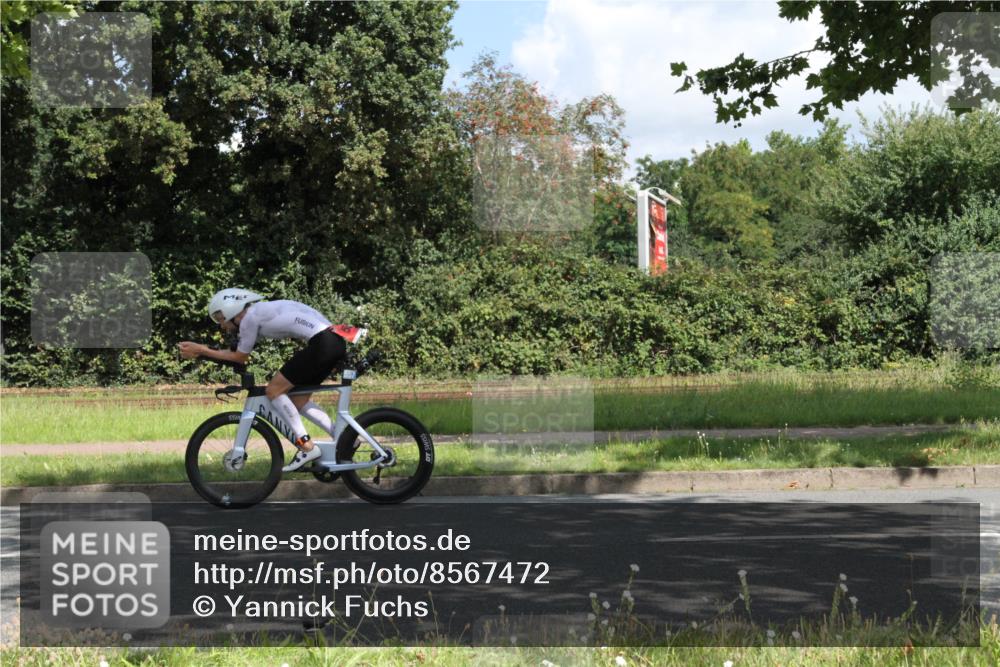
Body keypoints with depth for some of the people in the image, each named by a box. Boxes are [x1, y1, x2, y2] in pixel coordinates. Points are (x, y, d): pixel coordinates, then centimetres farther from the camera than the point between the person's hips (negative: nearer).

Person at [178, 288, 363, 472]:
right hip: (335, 341, 10)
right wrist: (200, 349, 21)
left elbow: (240, 357, 5)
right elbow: (236, 352, 27)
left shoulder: (250, 316, -3)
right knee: (298, 400, 18)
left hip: (322, 344, -10)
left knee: (273, 390, -1)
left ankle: (307, 447, -2)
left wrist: (201, 351, 11)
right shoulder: (260, 313, 23)